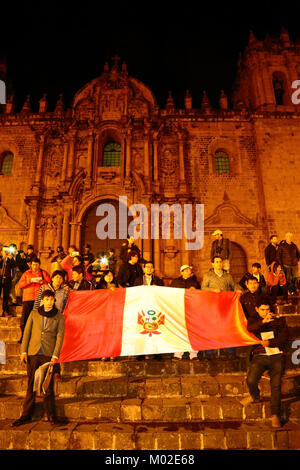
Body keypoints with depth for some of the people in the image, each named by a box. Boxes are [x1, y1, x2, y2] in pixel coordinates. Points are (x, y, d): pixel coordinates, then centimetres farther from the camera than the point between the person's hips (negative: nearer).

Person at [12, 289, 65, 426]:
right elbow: (27, 332, 8)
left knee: (48, 385, 1)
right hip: (33, 353, 2)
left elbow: (60, 336, 0)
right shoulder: (34, 314, 9)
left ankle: (51, 414, 13)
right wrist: (23, 351, 0)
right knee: (31, 384, 7)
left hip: (49, 354, -2)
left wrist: (55, 355, -8)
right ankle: (26, 414, 18)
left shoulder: (59, 316, 4)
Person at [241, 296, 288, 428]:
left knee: (276, 384, -15)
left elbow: (284, 338, 4)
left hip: (277, 355, 0)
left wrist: (269, 343, -10)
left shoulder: (279, 321, 14)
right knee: (250, 380, -17)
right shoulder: (253, 320, 14)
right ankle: (255, 396, 15)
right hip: (260, 356, 0)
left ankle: (275, 415, -4)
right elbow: (249, 328, -9)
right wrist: (263, 321, -25)